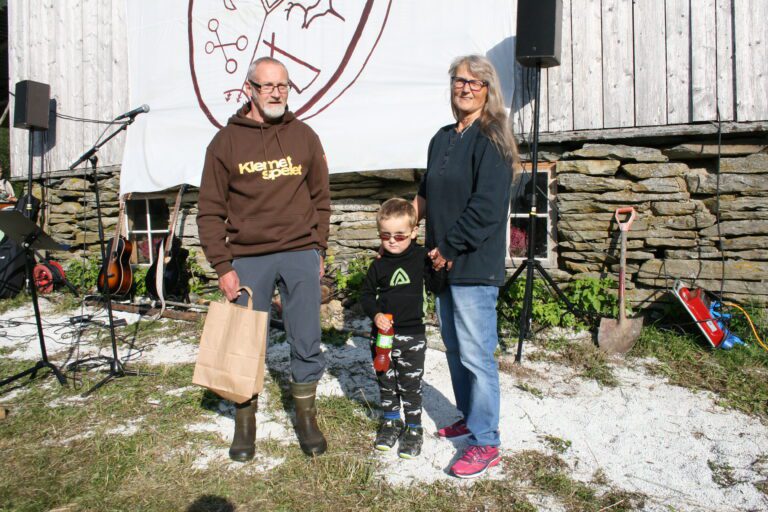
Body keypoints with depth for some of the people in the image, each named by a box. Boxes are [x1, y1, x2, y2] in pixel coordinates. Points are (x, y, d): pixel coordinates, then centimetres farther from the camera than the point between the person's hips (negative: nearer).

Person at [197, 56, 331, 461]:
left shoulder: (304, 136, 7)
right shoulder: (226, 141, 3)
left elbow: (321, 198, 12)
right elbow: (210, 211, 2)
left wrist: (318, 250, 7)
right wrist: (222, 265, -5)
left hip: (300, 254, 1)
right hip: (247, 259, -1)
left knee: (307, 343, 6)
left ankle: (306, 416, 24)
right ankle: (245, 421, 24)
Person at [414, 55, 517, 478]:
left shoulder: (490, 140, -10)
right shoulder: (442, 139, 15)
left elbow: (486, 206, -19)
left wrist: (450, 248, -15)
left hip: (475, 266, -8)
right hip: (444, 264, 9)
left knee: (476, 354, -2)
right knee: (454, 348, 18)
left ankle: (486, 442, 12)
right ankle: (469, 418, 36)